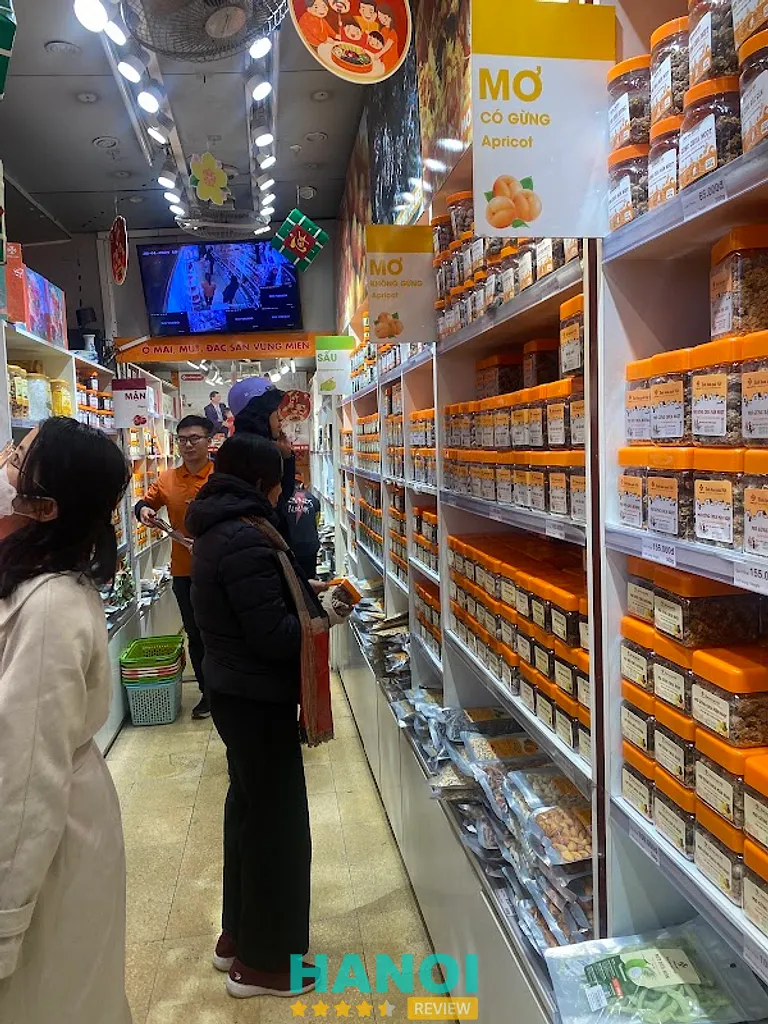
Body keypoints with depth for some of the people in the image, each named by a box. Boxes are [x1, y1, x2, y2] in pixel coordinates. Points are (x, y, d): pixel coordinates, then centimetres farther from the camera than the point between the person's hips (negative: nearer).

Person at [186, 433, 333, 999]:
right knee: (275, 820, 5)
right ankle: (261, 961, 23)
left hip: (235, 690, 10)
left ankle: (238, 934, 39)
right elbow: (274, 634, -25)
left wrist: (310, 597, 5)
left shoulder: (218, 530, 7)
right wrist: (325, 618, -10)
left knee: (249, 806, 22)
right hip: (258, 698, -10)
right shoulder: (245, 539, -24)